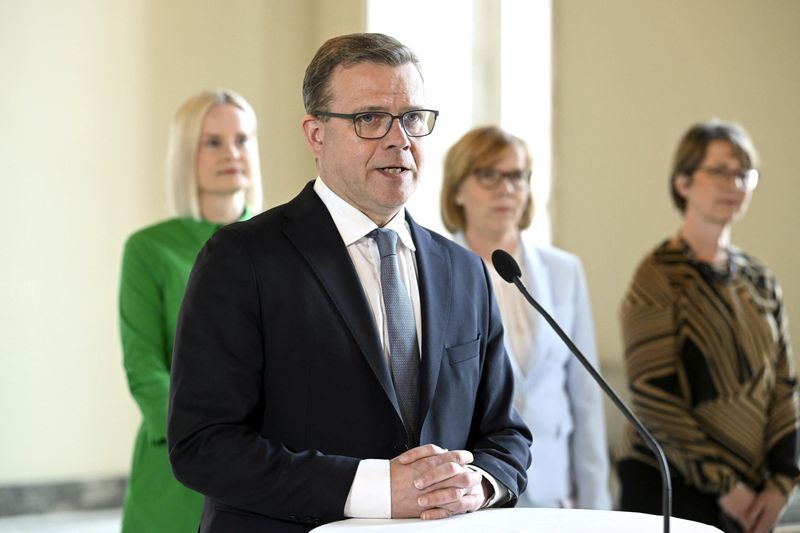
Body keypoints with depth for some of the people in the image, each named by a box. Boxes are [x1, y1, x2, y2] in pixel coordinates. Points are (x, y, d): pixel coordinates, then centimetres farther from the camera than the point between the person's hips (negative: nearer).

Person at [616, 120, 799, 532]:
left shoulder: (759, 281, 10)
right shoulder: (659, 277, -7)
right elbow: (652, 397, -13)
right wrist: (723, 484, -12)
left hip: (752, 491, 5)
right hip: (671, 488, -5)